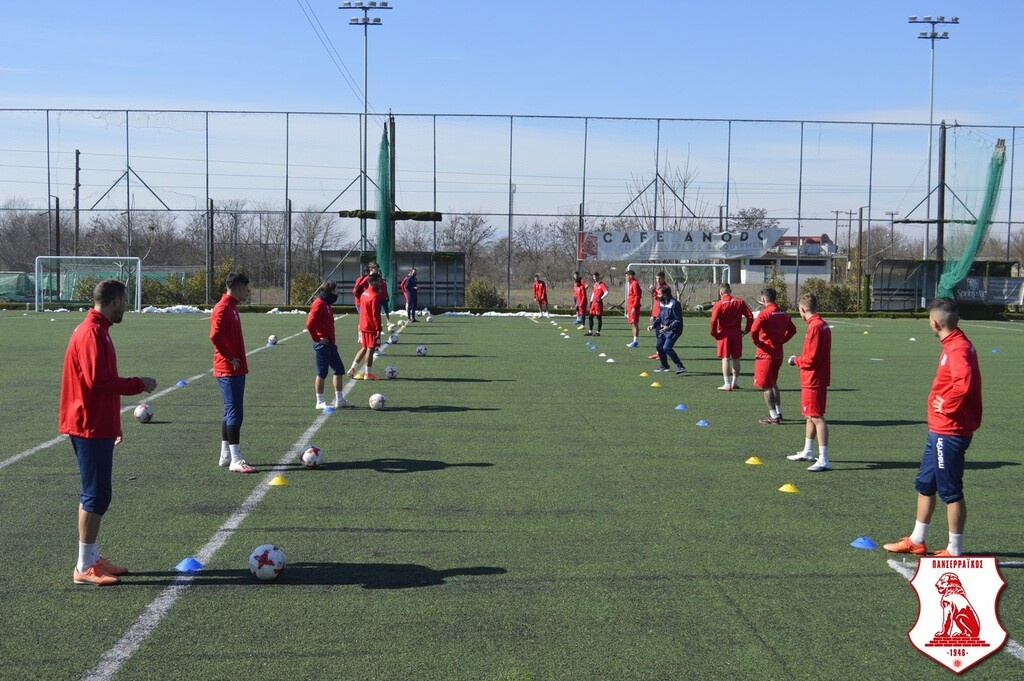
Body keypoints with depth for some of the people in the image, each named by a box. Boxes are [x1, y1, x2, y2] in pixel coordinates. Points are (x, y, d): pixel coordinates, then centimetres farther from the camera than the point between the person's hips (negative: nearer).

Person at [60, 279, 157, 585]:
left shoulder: (96, 330, 15)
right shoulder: (92, 333, -16)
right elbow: (98, 380, -25)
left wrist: (113, 425, 22)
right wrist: (139, 384, -14)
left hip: (97, 426, 10)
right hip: (91, 427, -10)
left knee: (96, 493, 15)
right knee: (97, 495, -6)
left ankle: (92, 559, 23)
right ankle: (84, 568, 0)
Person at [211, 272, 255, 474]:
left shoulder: (232, 307, 15)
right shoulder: (223, 308, -15)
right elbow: (215, 336, -26)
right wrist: (231, 358, -18)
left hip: (236, 370, 10)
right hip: (228, 370, -10)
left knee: (231, 412, 14)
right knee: (235, 413, -10)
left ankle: (226, 455, 21)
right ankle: (235, 460, -9)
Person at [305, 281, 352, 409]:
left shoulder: (326, 304, 15)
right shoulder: (319, 304, -15)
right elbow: (310, 323, -24)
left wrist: (332, 339, 15)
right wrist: (317, 338, -16)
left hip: (330, 343, 10)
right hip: (322, 344, -10)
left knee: (339, 369, 12)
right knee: (322, 372, -3)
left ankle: (339, 399, 17)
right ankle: (320, 402, 5)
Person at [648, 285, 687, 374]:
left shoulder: (674, 304, -21)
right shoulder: (662, 303, 6)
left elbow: (678, 320, -22)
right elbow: (660, 317, 18)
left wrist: (669, 327, -33)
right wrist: (653, 325, 3)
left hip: (673, 330, -10)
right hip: (664, 330, 10)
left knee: (667, 348, -22)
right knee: (659, 346, 18)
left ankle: (680, 367, -19)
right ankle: (664, 366, 38)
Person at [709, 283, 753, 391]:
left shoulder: (719, 304, -8)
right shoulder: (740, 302, 3)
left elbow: (713, 320, -17)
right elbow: (750, 316, -1)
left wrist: (714, 333, -4)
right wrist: (746, 330, 7)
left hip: (724, 334, -3)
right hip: (737, 333, 3)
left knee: (725, 359, 0)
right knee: (736, 359, 13)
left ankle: (727, 384, -4)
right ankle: (734, 383, 20)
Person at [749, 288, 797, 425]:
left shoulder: (765, 313, -16)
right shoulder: (783, 313, 8)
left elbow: (754, 329, -30)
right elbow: (792, 329, 19)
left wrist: (756, 341, -13)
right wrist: (782, 340, 14)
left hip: (765, 353, -8)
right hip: (778, 353, 8)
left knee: (765, 386, 0)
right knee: (773, 384, 22)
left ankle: (774, 417, -1)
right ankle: (778, 413, 25)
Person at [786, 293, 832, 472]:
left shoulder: (814, 327, -20)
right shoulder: (823, 325, 10)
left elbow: (810, 359, -21)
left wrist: (796, 360, -5)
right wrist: (800, 358, 11)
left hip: (813, 381, -10)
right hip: (819, 379, 10)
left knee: (817, 417, -9)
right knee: (811, 416, 20)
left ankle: (824, 460, -10)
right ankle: (807, 452, 33)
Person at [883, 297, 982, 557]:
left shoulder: (958, 348, -21)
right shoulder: (955, 345, 11)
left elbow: (964, 383, -36)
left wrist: (947, 406, -22)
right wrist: (945, 403, 9)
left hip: (949, 433, -10)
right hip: (940, 430, 10)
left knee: (950, 491, 0)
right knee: (924, 484, 19)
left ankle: (955, 550, 11)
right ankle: (917, 541, 30)